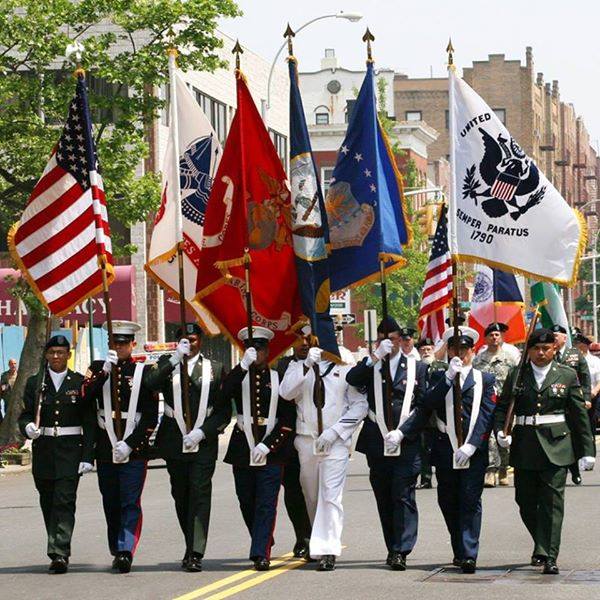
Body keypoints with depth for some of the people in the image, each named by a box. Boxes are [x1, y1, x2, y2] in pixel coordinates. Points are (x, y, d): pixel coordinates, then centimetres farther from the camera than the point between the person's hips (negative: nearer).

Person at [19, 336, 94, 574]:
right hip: (43, 450, 3)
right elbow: (25, 415, 10)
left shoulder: (80, 383, 3)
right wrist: (28, 427, -15)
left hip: (70, 450, -3)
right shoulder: (34, 383, 8)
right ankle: (58, 551, 20)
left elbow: (89, 422, 1)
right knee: (48, 503, 8)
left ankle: (60, 554, -19)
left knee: (64, 501, -13)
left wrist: (87, 456, -6)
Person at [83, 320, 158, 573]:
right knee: (111, 503, 9)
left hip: (134, 448, -3)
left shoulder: (144, 372, 2)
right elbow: (85, 396, -9)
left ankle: (126, 551, -17)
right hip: (105, 447, 3)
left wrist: (130, 443, -11)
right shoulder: (98, 368, 10)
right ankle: (116, 551, 20)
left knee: (130, 502, -10)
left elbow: (151, 416, -2)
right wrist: (104, 371, -18)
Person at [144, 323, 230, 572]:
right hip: (174, 441, 2)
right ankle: (192, 546, 25)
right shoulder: (167, 364, 8)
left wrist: (202, 432, -10)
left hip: (204, 441, -2)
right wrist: (175, 359, -19)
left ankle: (195, 554, -13)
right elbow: (150, 384, -14)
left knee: (200, 495, -10)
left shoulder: (215, 369, 5)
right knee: (181, 496, 10)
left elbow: (225, 410, 3)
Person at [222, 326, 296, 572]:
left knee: (266, 504, -8)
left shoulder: (278, 378, 5)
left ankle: (261, 554, -11)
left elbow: (288, 420, 0)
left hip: (271, 450, -2)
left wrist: (268, 445, -10)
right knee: (247, 503, 9)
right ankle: (264, 544, 28)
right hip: (243, 448, 2)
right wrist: (244, 365, -24)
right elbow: (225, 392, -16)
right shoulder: (239, 376, 8)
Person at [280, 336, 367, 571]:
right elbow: (285, 393, -7)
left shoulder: (344, 368, 5)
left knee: (330, 497, -13)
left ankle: (327, 551, -17)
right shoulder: (297, 367, 11)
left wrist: (335, 431, -8)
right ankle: (317, 545, 25)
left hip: (336, 443, -3)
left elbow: (360, 405, 1)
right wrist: (306, 365, -17)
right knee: (312, 497, 11)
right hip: (306, 441, 3)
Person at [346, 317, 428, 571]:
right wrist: (376, 357, -15)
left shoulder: (417, 367, 8)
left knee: (403, 497, -9)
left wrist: (402, 432, -8)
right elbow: (350, 380, -9)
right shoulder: (370, 366, 12)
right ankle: (393, 548, 15)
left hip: (407, 443, -2)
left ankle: (400, 551, -11)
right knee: (384, 499, 7)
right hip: (377, 443, 2)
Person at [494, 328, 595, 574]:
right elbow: (502, 407, 10)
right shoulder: (516, 376, 8)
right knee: (525, 502, 7)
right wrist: (501, 432, -10)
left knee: (552, 501, -8)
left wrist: (587, 451, 1)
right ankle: (542, 545, 29)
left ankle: (549, 556, -7)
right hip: (524, 448, 2)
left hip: (556, 448, -2)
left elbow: (580, 414, 5)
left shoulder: (567, 376, 5)